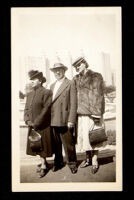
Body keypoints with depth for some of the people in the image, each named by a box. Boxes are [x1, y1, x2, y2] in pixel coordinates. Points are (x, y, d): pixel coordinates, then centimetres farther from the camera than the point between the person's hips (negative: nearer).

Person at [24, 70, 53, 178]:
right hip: (32, 126, 7)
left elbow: (46, 109, -16)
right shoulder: (30, 94, 12)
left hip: (43, 126, -7)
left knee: (43, 145, 2)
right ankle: (44, 162, 30)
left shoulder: (47, 92, -10)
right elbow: (26, 109, 13)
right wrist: (28, 120, -4)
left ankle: (43, 166, 13)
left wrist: (36, 123, -16)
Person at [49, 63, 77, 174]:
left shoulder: (70, 83, -1)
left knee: (68, 144, 2)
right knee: (56, 144, 12)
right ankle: (58, 162, 26)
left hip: (65, 121, -5)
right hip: (53, 121, 6)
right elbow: (49, 103, 17)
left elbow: (73, 103, -7)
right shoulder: (52, 86, 19)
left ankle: (72, 163, 17)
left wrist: (71, 120, -13)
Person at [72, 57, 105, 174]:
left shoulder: (96, 76, -3)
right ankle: (88, 158, 28)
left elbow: (98, 96, -8)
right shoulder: (76, 79, 14)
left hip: (92, 113, -5)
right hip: (80, 113, 6)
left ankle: (95, 162, 14)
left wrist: (97, 114, -13)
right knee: (83, 136, 11)